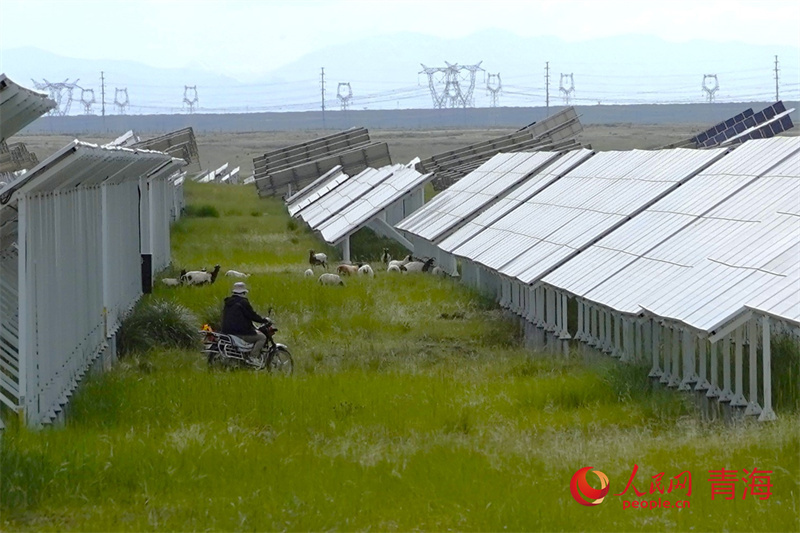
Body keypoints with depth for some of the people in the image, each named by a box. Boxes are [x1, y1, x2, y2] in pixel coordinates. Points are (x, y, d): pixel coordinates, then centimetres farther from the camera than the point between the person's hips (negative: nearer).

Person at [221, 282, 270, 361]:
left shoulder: (228, 302, 15)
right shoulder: (243, 302, -12)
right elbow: (252, 315, -10)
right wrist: (264, 320, 5)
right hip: (241, 333, -9)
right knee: (262, 337, -2)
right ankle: (252, 357, -14)